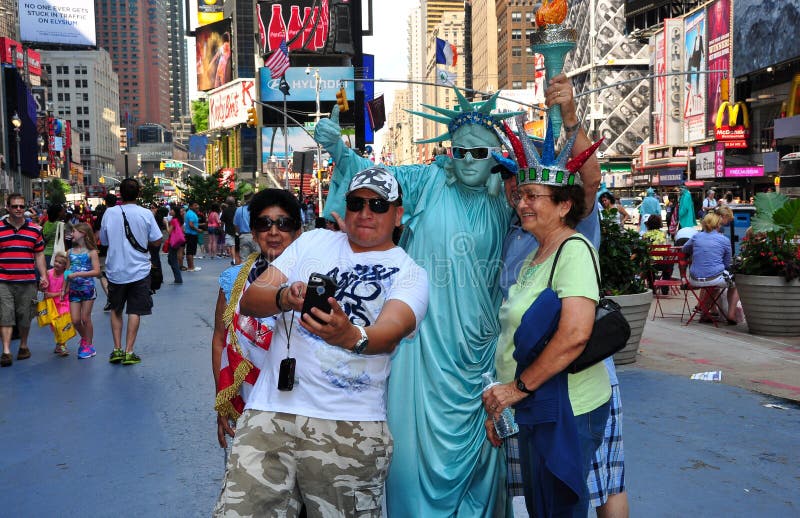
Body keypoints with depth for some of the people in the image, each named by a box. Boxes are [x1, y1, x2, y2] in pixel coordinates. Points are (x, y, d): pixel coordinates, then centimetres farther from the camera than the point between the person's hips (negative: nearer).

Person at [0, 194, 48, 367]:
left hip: (27, 281, 2)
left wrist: (43, 276, 5)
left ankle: (23, 346, 27)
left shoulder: (35, 230, 8)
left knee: (25, 316, 10)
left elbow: (39, 255, 12)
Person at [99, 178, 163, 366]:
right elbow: (157, 241, -4)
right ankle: (128, 352, 4)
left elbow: (103, 241, 6)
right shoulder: (146, 214, -9)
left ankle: (117, 349, 13)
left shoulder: (110, 213, -5)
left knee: (116, 310, 17)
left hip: (115, 271, 1)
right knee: (135, 311, 6)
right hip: (139, 271, -1)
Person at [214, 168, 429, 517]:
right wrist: (284, 298, -16)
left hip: (348, 428, -1)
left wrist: (352, 337, -38)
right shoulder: (314, 241, 15)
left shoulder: (409, 274, 6)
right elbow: (249, 301, 7)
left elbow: (390, 332, -15)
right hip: (270, 413, 2)